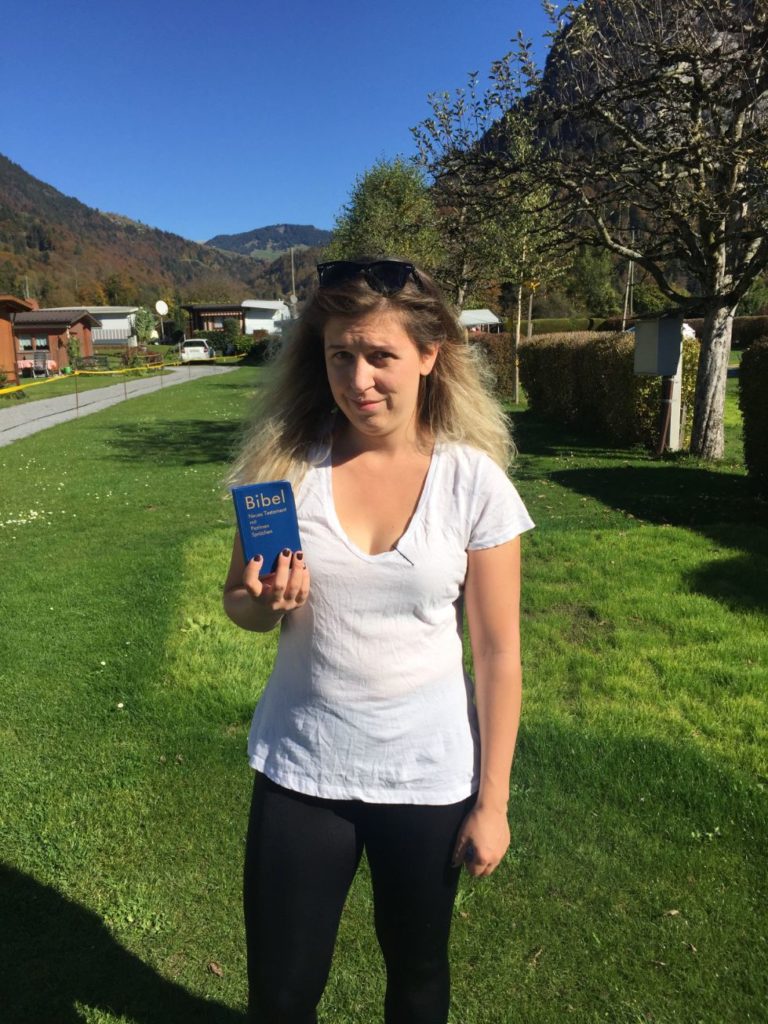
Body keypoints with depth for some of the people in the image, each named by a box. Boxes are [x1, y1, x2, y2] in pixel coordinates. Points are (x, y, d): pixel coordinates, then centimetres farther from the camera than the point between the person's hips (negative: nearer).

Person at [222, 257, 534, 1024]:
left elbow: (498, 653, -6)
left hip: (429, 775, 0)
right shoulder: (288, 462, -9)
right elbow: (239, 605, 3)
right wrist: (263, 601, -20)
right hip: (300, 766, 1)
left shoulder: (474, 482, -12)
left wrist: (491, 800, -3)